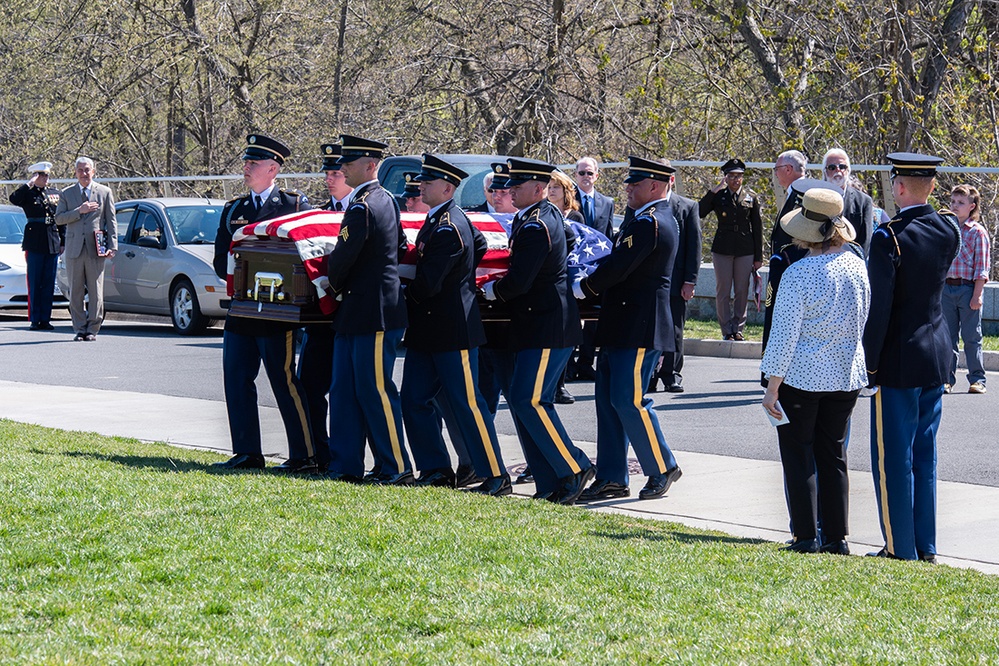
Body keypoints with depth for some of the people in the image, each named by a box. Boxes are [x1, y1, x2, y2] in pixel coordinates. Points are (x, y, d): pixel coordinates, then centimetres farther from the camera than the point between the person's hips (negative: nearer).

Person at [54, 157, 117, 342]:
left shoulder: (105, 192, 9)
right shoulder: (67, 193, 11)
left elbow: (111, 221, 6)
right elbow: (59, 219, 2)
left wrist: (112, 246, -3)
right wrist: (79, 211, -12)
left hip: (95, 249, -1)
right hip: (74, 249, 1)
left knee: (96, 292, -2)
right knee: (75, 293, 1)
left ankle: (92, 330, 5)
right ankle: (79, 329, 8)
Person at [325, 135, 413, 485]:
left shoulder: (361, 208, -17)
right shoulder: (387, 200, 14)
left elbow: (342, 257, -18)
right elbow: (399, 246, 22)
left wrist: (331, 286, 4)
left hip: (372, 314, -10)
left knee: (375, 391, -5)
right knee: (344, 390, 11)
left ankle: (396, 468, 1)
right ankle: (345, 466, 13)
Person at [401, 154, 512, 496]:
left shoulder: (448, 228, -19)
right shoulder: (436, 220, 12)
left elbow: (428, 284, -23)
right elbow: (480, 245, 28)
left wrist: (405, 298, -6)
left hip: (452, 330, -10)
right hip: (426, 331, 10)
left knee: (466, 404, -5)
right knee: (414, 400, 8)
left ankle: (496, 477, 1)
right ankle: (436, 470, 14)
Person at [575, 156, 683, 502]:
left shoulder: (648, 223, -17)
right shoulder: (660, 218, 17)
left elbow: (617, 266, -21)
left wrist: (582, 288, -7)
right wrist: (594, 285, 8)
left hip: (638, 329, -11)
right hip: (623, 327, 11)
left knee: (629, 400, -6)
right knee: (608, 399, 10)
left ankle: (662, 469, 8)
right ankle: (612, 478, 13)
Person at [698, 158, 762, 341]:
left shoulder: (751, 197, 6)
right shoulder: (717, 195, 4)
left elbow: (757, 228, 7)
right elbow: (699, 212, -11)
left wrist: (758, 257, 4)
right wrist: (714, 190, -15)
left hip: (745, 250, 1)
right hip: (722, 249, -1)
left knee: (742, 291, 4)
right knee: (723, 291, 1)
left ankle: (738, 328, 14)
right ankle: (727, 330, 9)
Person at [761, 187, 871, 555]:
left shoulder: (798, 274, -17)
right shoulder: (857, 266, 1)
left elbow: (784, 335, -15)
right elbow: (864, 322, 12)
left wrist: (772, 386, -9)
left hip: (801, 376, -5)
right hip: (846, 377, 6)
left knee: (798, 457, 3)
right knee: (834, 456, 13)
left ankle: (806, 538, 3)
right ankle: (837, 537, 15)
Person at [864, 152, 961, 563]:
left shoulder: (889, 237, -18)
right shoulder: (949, 229, 2)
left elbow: (879, 308, -19)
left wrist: (868, 364, -11)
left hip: (898, 360, -7)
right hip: (938, 356, 7)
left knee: (893, 457, 1)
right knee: (924, 454, 15)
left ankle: (900, 550, 5)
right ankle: (926, 547, 20)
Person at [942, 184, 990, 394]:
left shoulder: (978, 232, -2)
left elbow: (982, 267, -5)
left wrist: (977, 296, -11)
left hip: (968, 288, -4)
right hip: (945, 288, 4)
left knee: (971, 337, 1)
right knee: (947, 336, 7)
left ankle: (977, 379, 9)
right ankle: (947, 379, 13)